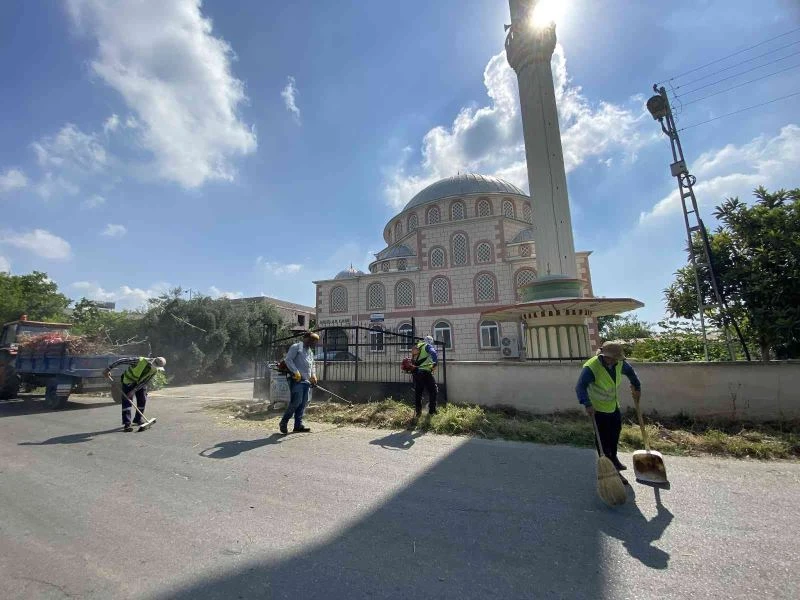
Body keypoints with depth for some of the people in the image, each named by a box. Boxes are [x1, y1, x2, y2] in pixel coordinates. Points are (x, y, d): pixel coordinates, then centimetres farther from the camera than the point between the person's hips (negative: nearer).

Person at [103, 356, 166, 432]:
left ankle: (137, 420, 22)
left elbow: (144, 382, -18)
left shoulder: (155, 371, -20)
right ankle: (127, 424, -10)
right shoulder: (140, 360, -35)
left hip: (141, 383, 4)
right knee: (127, 401, -12)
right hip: (129, 380, -4)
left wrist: (133, 391, -23)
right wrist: (108, 368, -28)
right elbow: (122, 360, -29)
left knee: (142, 400, 4)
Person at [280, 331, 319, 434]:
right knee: (296, 402, -10)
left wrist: (313, 375, 11)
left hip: (307, 381, 8)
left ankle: (298, 425, 12)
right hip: (297, 380, -8)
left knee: (303, 403, 5)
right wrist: (295, 372, -18)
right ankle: (283, 422, 7)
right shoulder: (296, 347, -2)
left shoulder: (310, 352, 22)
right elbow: (288, 359, -11)